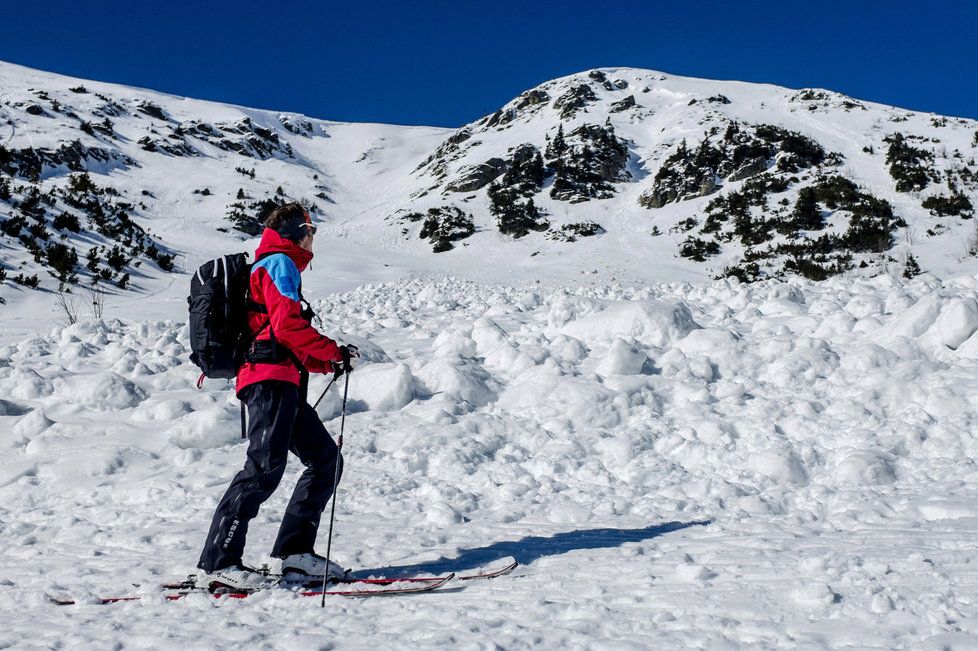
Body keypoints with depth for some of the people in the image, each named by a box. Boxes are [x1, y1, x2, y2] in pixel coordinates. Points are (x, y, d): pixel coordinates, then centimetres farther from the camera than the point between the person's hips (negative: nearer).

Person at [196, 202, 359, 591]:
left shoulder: (270, 268, 31)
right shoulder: (279, 263, 1)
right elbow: (286, 325, -15)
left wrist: (328, 363, 18)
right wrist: (336, 354, -8)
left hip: (282, 384, 10)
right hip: (271, 379, -10)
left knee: (326, 459, 9)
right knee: (266, 466, -19)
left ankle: (294, 550, 9)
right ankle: (217, 563, -22)